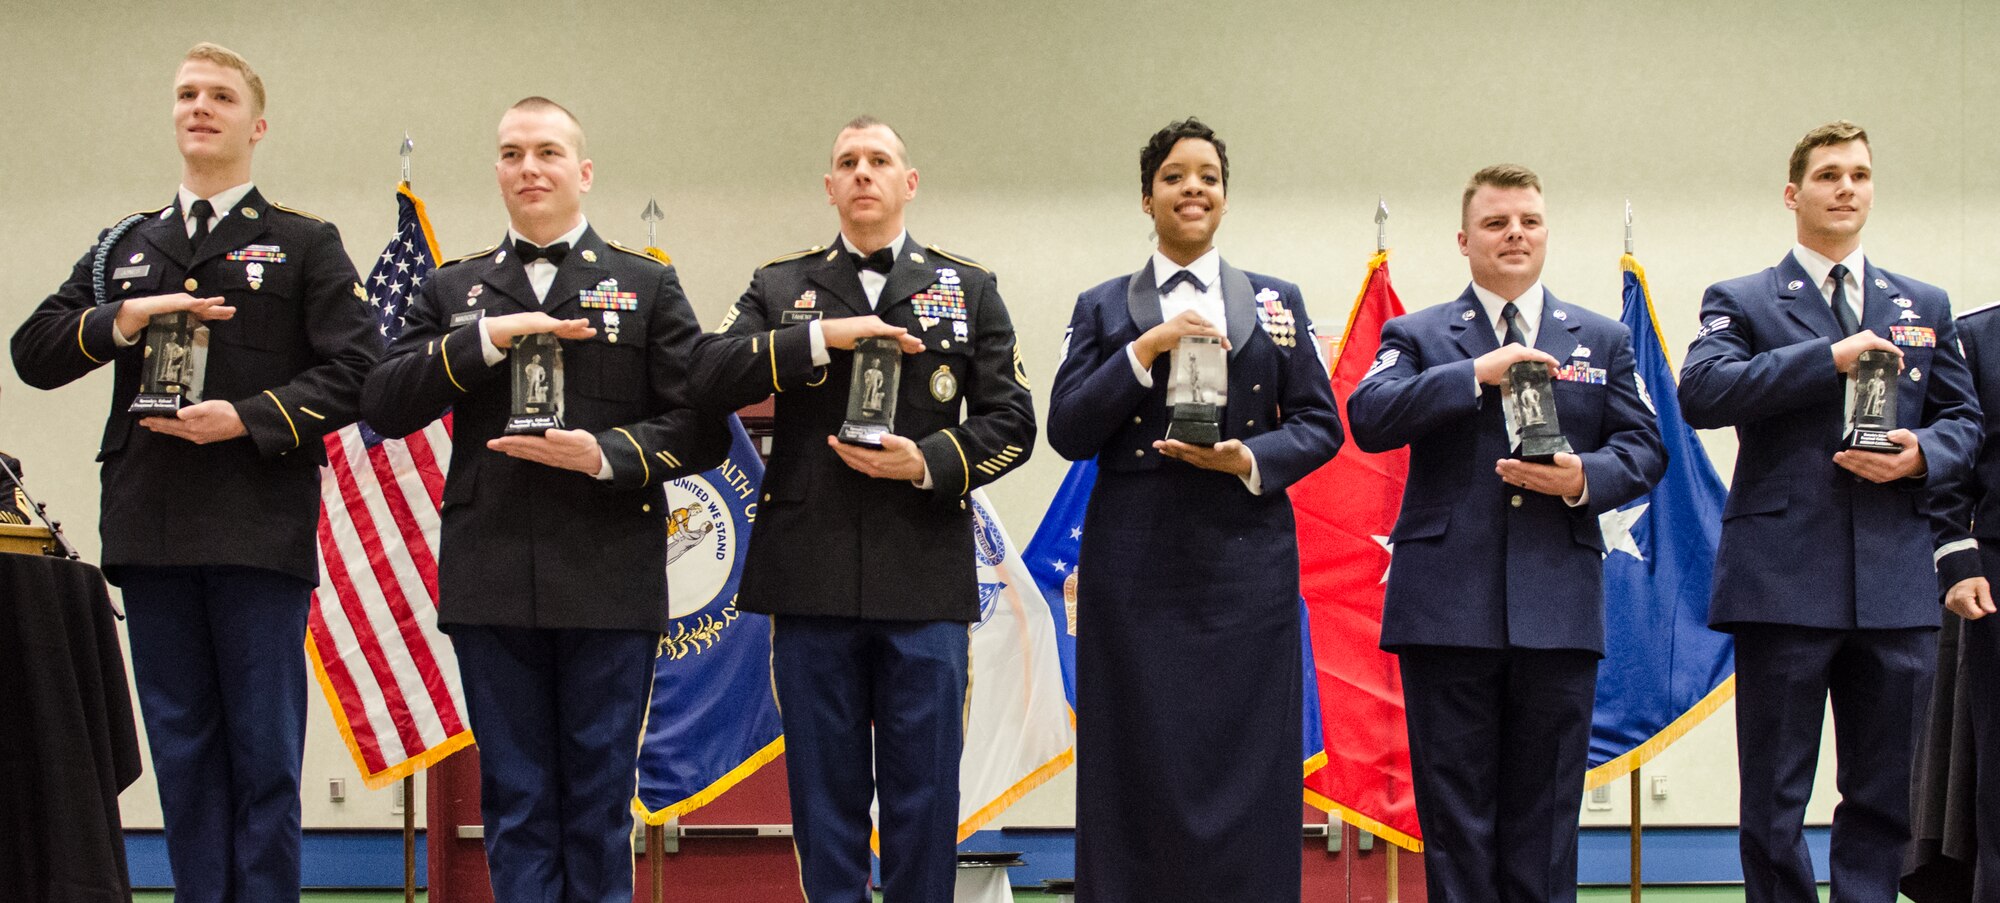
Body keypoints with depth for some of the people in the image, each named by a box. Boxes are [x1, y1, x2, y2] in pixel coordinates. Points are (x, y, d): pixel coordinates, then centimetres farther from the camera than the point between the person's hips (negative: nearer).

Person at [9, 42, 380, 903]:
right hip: (152, 532, 4)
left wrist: (247, 419, -14)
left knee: (264, 752, -1)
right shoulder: (123, 246, 18)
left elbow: (354, 370, -2)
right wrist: (121, 321, -6)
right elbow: (32, 354, 12)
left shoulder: (307, 244, 7)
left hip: (260, 532, -4)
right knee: (182, 751, 7)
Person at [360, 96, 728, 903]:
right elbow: (382, 406, 2)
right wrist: (484, 339, -10)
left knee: (599, 799, 5)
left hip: (609, 586, -2)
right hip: (492, 585, 2)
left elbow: (701, 428, 1)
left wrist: (606, 454, -15)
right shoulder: (454, 290, 15)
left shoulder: (648, 287, 9)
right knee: (515, 801, 6)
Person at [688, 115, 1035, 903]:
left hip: (925, 579, 0)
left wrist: (930, 461, -11)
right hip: (812, 575, 1)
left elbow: (1011, 421, 6)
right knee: (825, 787, 6)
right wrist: (822, 336, -13)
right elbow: (710, 376, -4)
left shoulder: (969, 288, 11)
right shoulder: (781, 285, 12)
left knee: (923, 792, 3)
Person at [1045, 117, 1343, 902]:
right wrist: (1146, 348, -10)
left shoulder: (1276, 302, 13)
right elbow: (1067, 431, 0)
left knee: (1247, 767, -1)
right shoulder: (1103, 308, 11)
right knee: (1136, 769, -1)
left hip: (1245, 565, 1)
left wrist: (1249, 458, -10)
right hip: (1135, 568, 0)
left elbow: (1319, 424, 9)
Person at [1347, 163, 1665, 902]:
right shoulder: (1417, 336, 10)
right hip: (1447, 609, -1)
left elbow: (1643, 450, 9)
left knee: (1545, 811, 5)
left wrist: (1585, 478, -12)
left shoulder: (1604, 340, 15)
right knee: (1456, 814, 2)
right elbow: (1368, 419, -8)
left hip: (1559, 610, 2)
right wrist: (1476, 372, -15)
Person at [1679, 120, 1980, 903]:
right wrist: (1827, 357, -14)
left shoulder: (1924, 306, 17)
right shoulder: (1741, 301, 6)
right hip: (1784, 576, -3)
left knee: (1885, 796, 7)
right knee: (1774, 800, 2)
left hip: (1895, 582, 3)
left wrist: (1923, 454, -6)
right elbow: (1700, 394, -11)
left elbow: (1963, 418, 17)